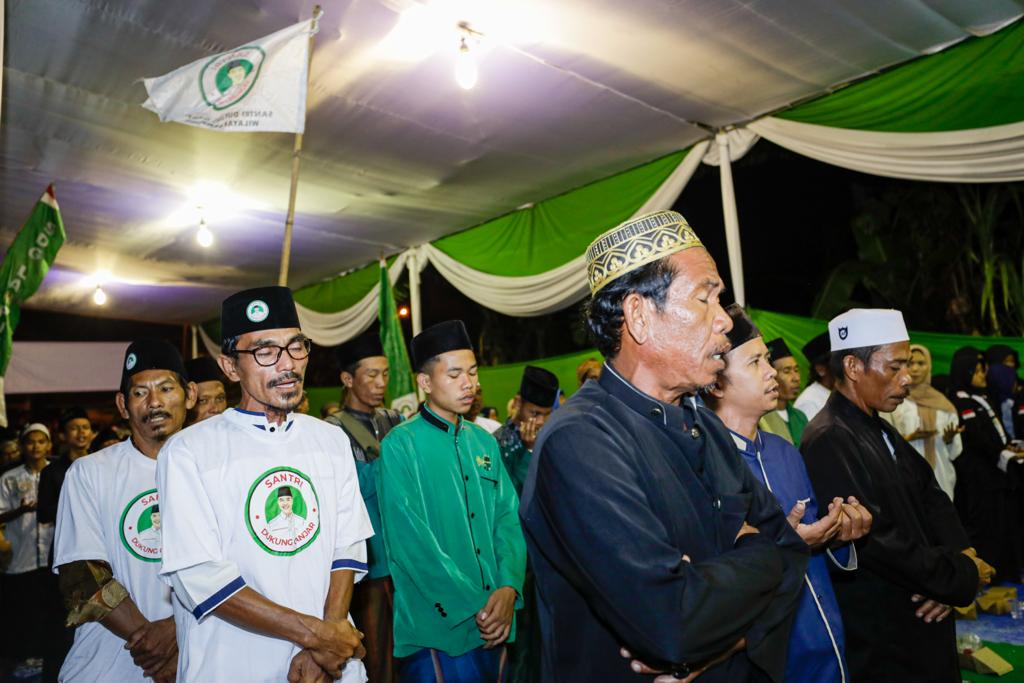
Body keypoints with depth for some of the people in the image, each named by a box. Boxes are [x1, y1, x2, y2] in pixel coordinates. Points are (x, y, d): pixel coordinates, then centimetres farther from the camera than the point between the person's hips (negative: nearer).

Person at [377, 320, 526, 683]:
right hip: (437, 626, -5)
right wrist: (471, 608, -15)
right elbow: (410, 541, -16)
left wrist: (508, 588, -10)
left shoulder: (484, 442, 6)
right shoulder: (400, 446, -11)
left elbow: (508, 519, 4)